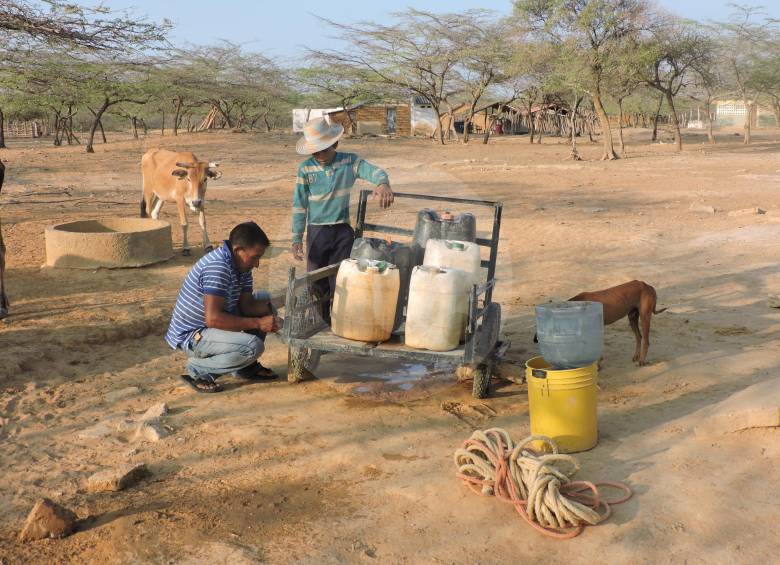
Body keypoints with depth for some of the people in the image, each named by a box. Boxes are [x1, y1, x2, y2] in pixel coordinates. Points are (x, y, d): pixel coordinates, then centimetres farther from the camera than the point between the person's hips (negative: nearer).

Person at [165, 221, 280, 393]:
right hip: (191, 335, -10)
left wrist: (268, 308, -17)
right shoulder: (217, 266, -28)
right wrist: (257, 323, -28)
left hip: (211, 325, 10)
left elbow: (246, 304, 3)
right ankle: (199, 370, -7)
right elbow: (213, 318, -33)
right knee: (253, 346, -28)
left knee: (264, 298, 9)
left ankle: (247, 365, 14)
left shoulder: (241, 264, 2)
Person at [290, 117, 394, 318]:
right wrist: (297, 238, -5)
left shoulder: (349, 161, -6)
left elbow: (372, 170, -23)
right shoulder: (305, 169, -7)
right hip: (317, 231, 0)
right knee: (317, 282, 7)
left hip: (343, 231, 0)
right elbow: (299, 206, -3)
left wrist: (383, 183, -47)